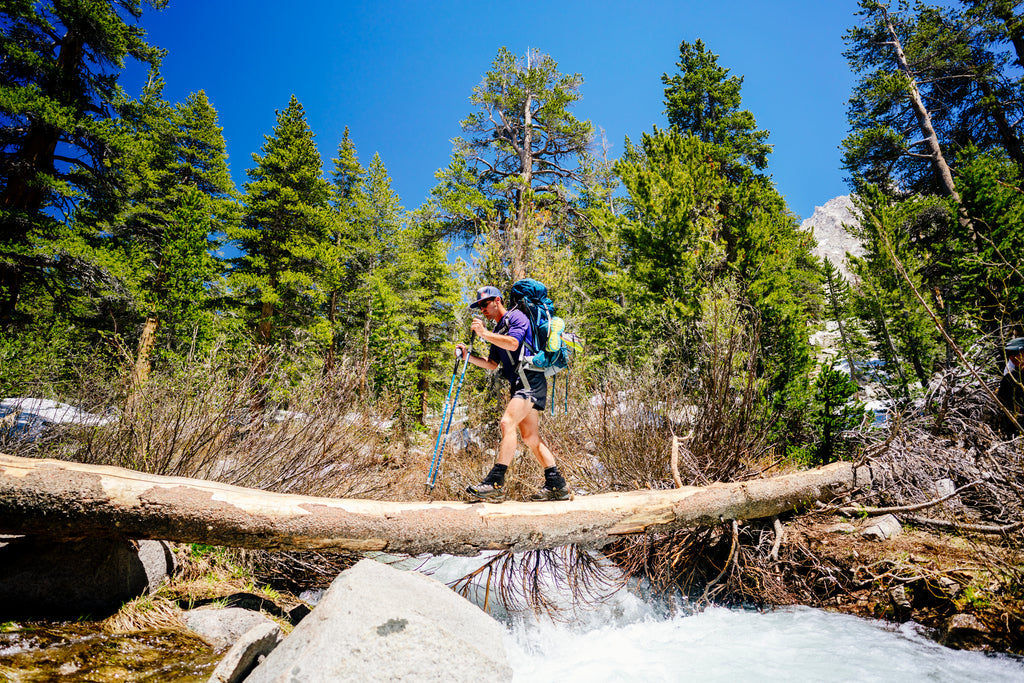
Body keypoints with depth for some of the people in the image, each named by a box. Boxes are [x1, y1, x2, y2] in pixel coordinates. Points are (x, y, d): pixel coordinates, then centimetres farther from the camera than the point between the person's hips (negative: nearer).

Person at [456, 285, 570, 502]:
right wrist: (468, 356, 11)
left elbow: (513, 343, -20)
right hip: (520, 385, 10)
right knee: (530, 437, 6)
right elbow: (492, 364, 23)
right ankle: (557, 485, 10)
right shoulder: (498, 330, 25)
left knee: (507, 423, -21)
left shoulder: (516, 317, -1)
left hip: (530, 380, -10)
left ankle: (495, 483, -22)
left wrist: (484, 333, -15)